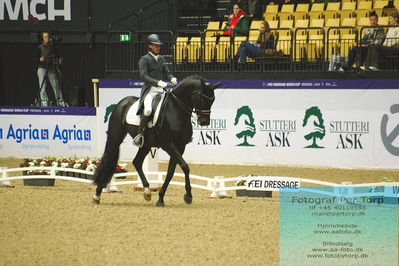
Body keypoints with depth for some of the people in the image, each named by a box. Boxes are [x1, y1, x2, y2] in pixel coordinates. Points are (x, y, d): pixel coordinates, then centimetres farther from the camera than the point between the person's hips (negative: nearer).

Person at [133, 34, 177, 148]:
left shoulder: (161, 59, 19)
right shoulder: (144, 59, -1)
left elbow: (167, 73, 17)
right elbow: (144, 76, -13)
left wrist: (172, 78, -7)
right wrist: (157, 82, -26)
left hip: (162, 90, 7)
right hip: (150, 90, -7)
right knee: (148, 109, -33)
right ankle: (140, 134, -24)